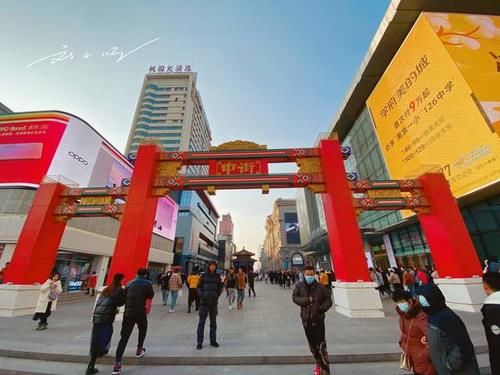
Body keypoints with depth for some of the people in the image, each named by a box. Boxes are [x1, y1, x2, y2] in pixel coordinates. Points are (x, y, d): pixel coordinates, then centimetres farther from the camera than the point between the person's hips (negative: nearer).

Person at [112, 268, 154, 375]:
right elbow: (151, 295, 1)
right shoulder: (147, 283, -3)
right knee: (142, 329, 25)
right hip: (140, 312, -3)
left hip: (128, 312, 3)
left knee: (124, 337, 6)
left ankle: (117, 363, -2)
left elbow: (124, 296, 12)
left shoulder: (130, 283, 11)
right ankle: (139, 350, 37)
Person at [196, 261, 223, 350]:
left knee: (213, 321, 14)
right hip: (204, 302, -3)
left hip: (214, 302, 3)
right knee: (202, 322, 2)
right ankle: (199, 342, 16)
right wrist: (201, 295, -14)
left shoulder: (217, 276, 0)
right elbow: (199, 287, -2)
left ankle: (213, 340, 29)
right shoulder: (204, 275, -6)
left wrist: (217, 295, -7)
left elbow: (220, 287, 7)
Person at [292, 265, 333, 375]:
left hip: (318, 319, -2)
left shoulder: (320, 287, -6)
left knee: (321, 345, -7)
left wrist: (322, 308, -17)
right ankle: (319, 363, 40)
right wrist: (306, 300, -18)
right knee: (312, 344, 17)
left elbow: (328, 300, 0)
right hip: (306, 319, 2)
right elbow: (294, 297, -5)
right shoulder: (299, 286, -3)